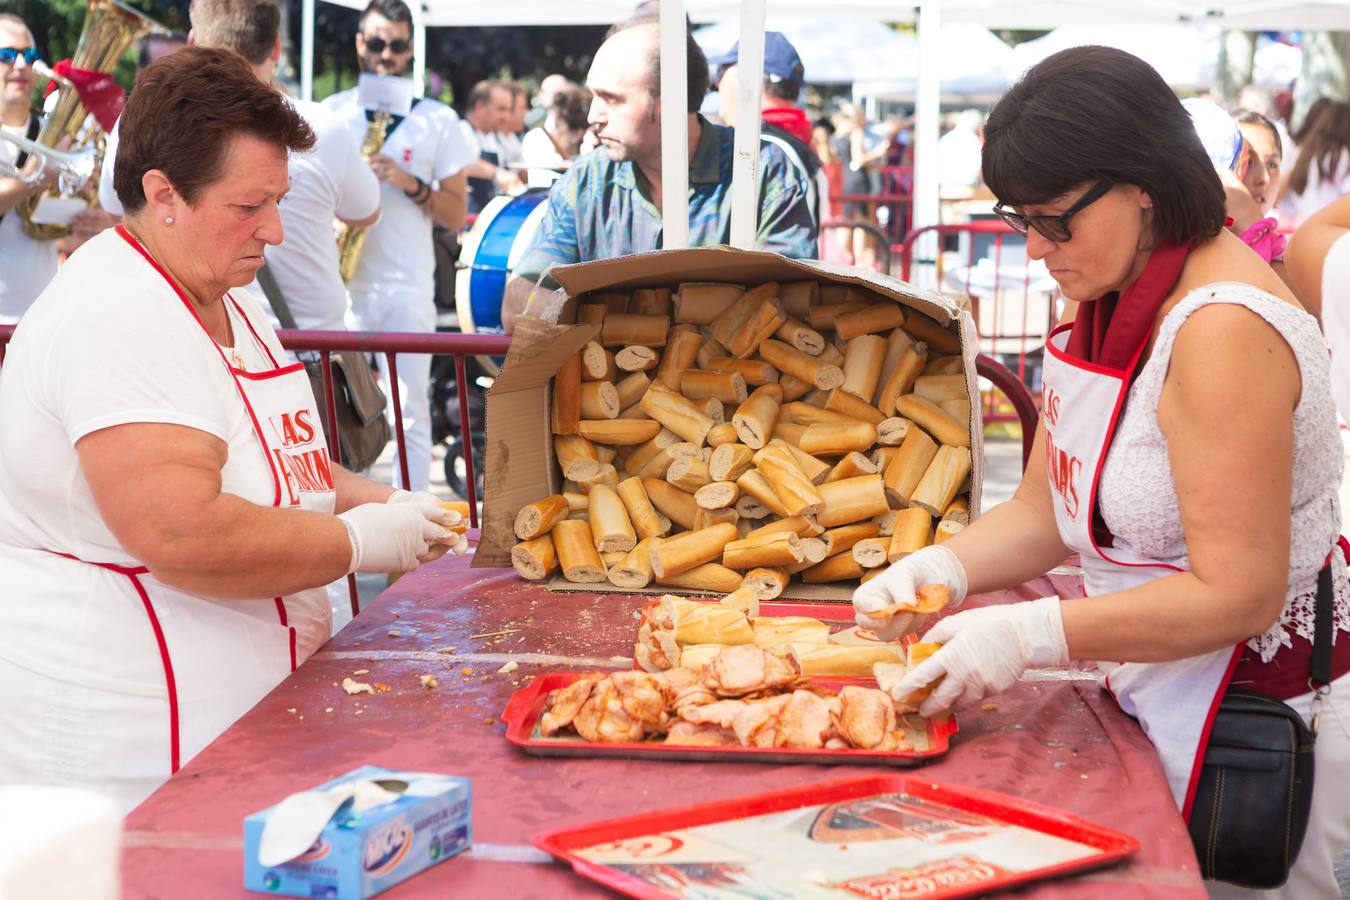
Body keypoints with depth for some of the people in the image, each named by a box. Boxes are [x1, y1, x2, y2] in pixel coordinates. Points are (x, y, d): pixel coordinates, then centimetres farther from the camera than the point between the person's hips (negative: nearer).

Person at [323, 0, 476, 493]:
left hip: (407, 290, -1)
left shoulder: (438, 120, 6)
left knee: (410, 414, -2)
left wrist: (411, 184, -13)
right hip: (338, 285, 1)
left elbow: (456, 215, 5)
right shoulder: (331, 113, 11)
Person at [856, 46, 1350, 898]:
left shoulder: (1225, 331, -25)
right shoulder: (1108, 302, 4)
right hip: (1161, 699, 9)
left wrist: (1030, 635, -26)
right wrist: (944, 568, -11)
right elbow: (1045, 512, 8)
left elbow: (1236, 597, -26)